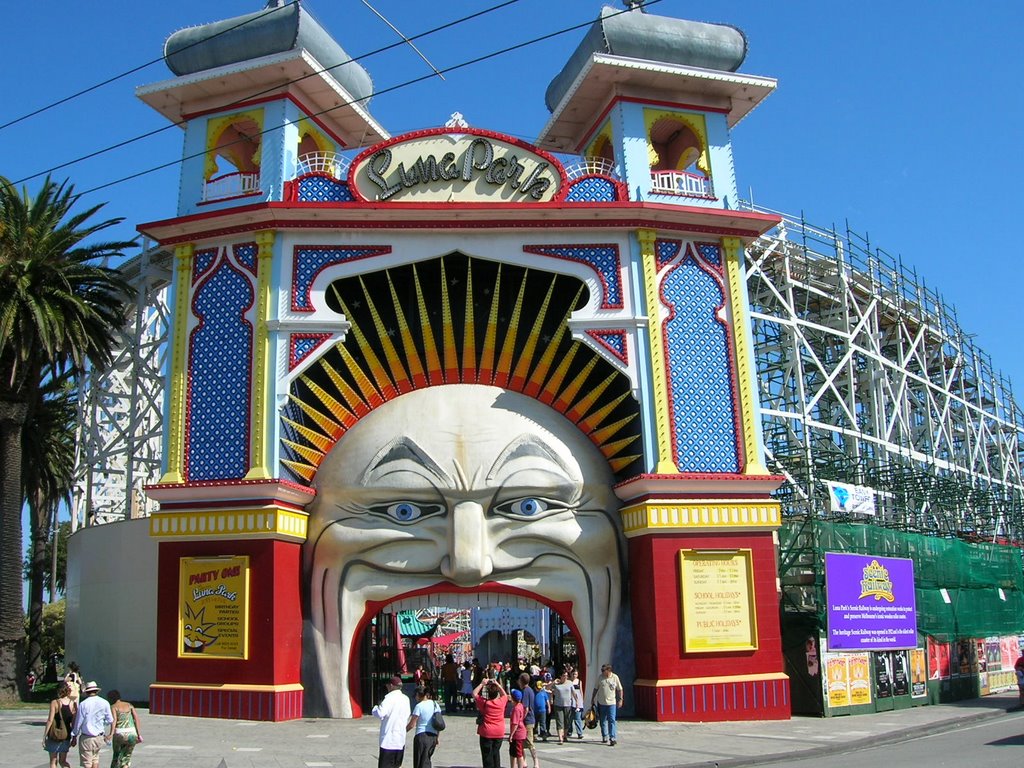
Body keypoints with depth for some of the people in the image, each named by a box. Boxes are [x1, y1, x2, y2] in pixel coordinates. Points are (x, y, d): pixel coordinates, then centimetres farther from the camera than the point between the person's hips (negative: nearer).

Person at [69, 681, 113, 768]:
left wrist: (74, 737, 5)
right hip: (99, 738, 4)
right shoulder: (105, 703, -1)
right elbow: (110, 721, 5)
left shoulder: (83, 704, -11)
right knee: (95, 759, 22)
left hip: (86, 739, -4)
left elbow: (78, 722, -6)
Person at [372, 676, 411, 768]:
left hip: (389, 739, -7)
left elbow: (380, 713, -22)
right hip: (401, 739, 7)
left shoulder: (390, 697, -13)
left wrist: (377, 707, -3)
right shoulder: (406, 699, 9)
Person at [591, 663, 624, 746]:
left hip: (611, 703, -3)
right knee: (603, 721, 11)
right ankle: (605, 737, 24)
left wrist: (620, 699, 0)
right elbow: (596, 688, 11)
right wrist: (592, 698, 11)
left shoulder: (615, 677, -3)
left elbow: (619, 689, 5)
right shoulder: (600, 677, 2)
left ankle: (613, 738, -12)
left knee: (611, 720, -10)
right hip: (601, 702, 3)